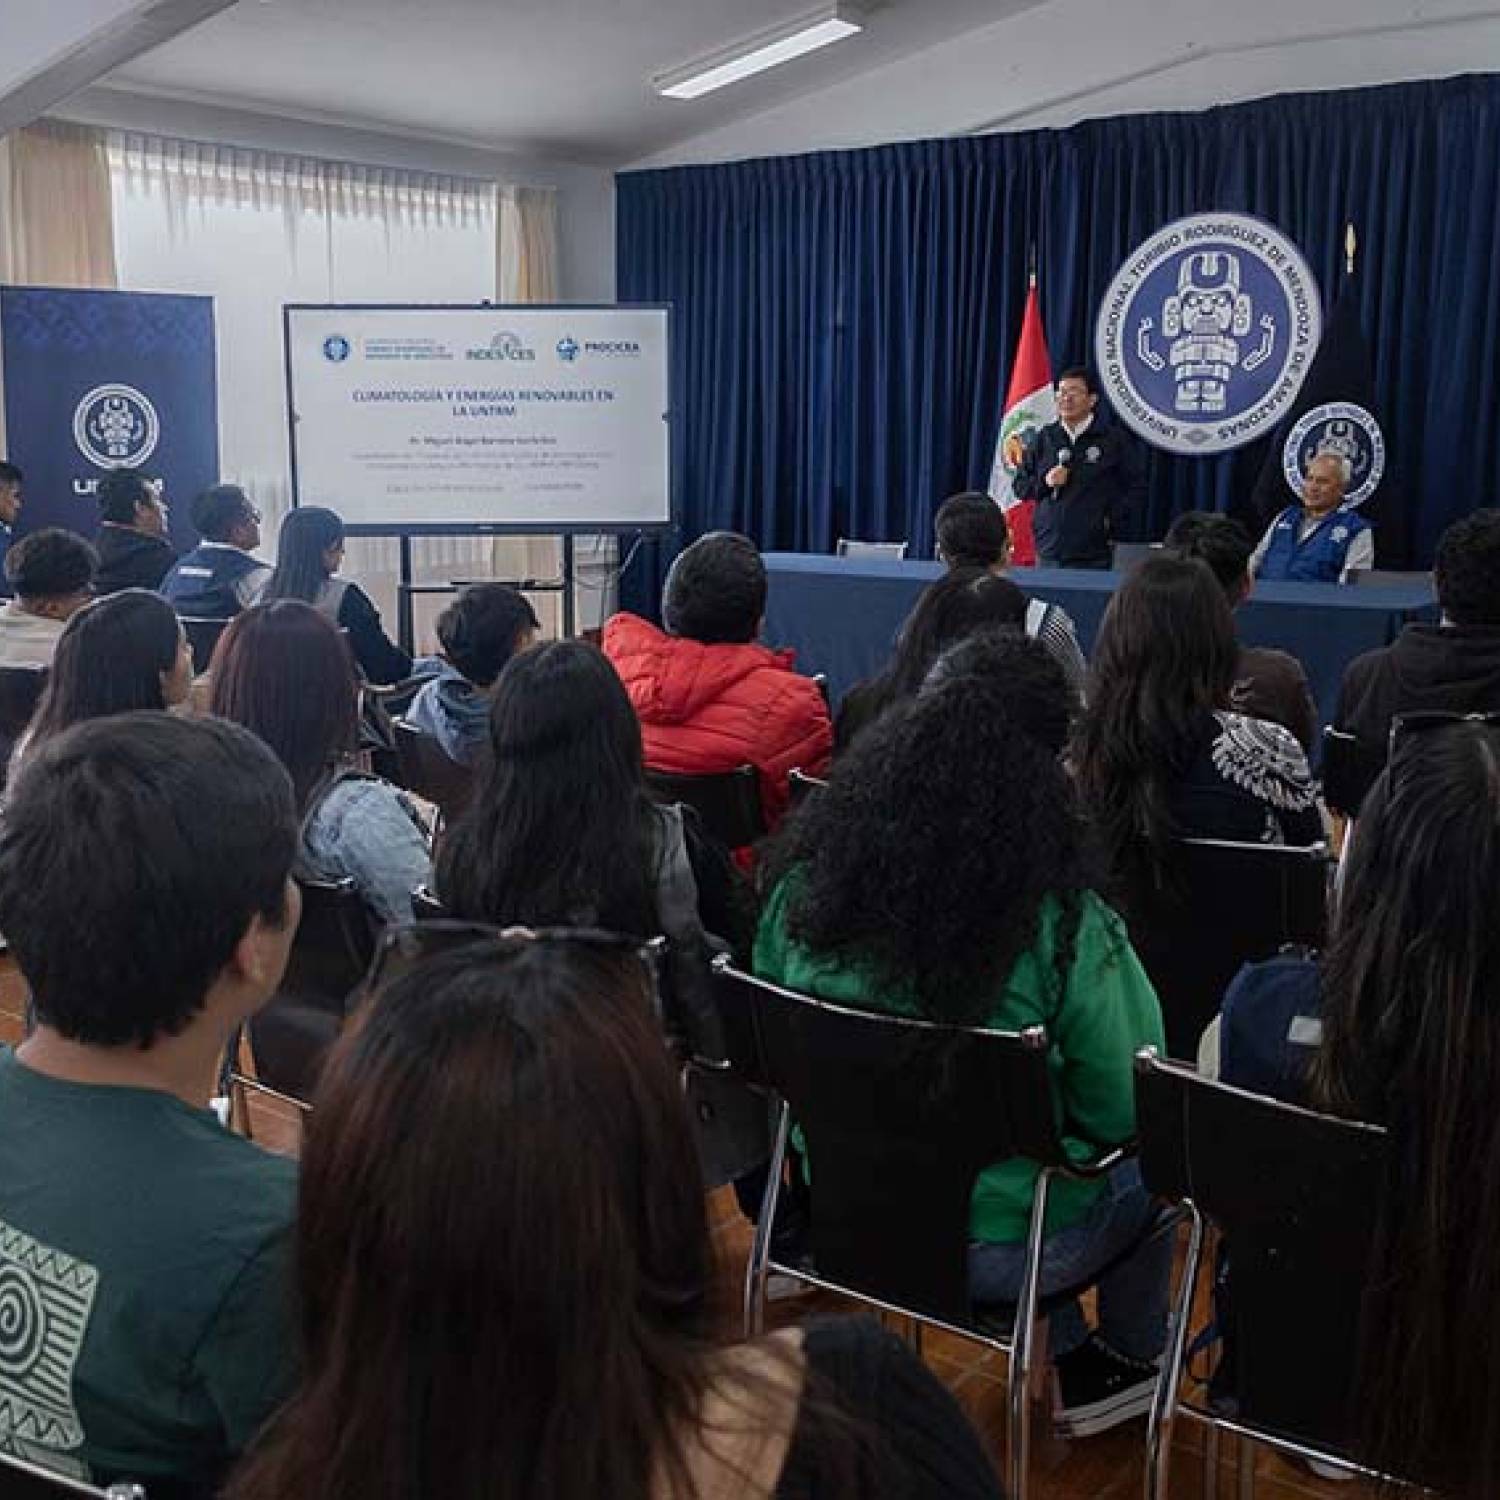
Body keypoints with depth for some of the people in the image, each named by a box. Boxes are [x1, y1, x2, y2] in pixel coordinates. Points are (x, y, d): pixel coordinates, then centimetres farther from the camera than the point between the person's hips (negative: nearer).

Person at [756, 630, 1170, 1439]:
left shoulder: (807, 880, -14)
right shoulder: (1061, 924, -26)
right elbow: (1124, 1110, -13)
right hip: (992, 1248, -4)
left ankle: (1066, 1359, 41)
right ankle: (1125, 1361, 42)